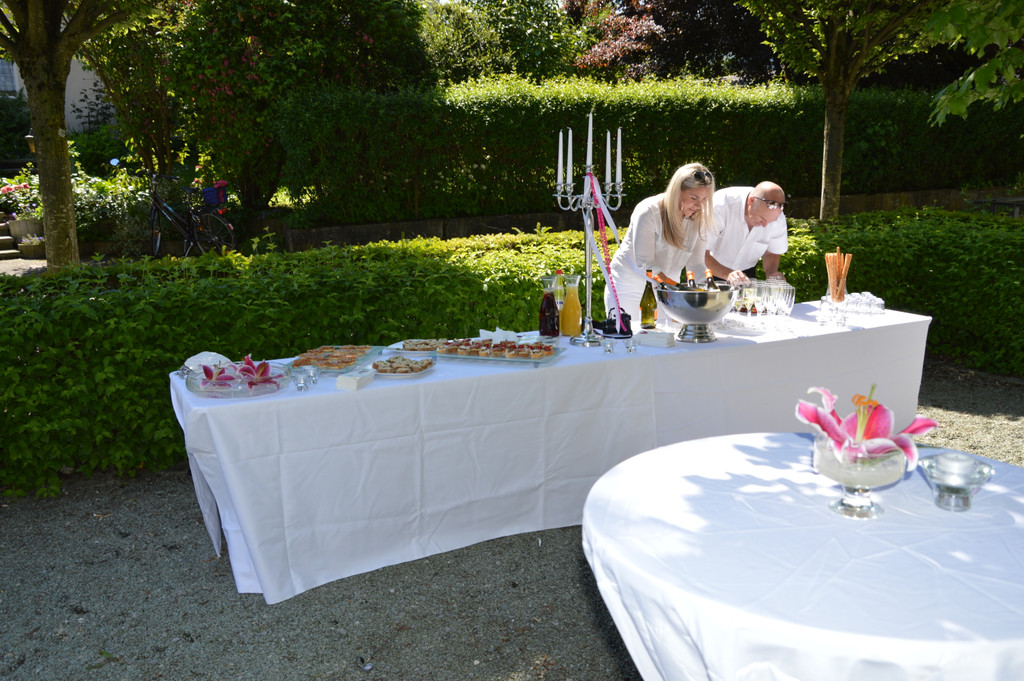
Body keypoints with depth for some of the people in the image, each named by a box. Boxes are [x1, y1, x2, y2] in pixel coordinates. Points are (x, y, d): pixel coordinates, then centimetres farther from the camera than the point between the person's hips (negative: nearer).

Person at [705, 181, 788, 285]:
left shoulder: (777, 216, -15)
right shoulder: (720, 207, -30)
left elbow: (771, 253, 2)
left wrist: (771, 273, -19)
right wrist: (727, 274, -46)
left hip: (746, 271, 4)